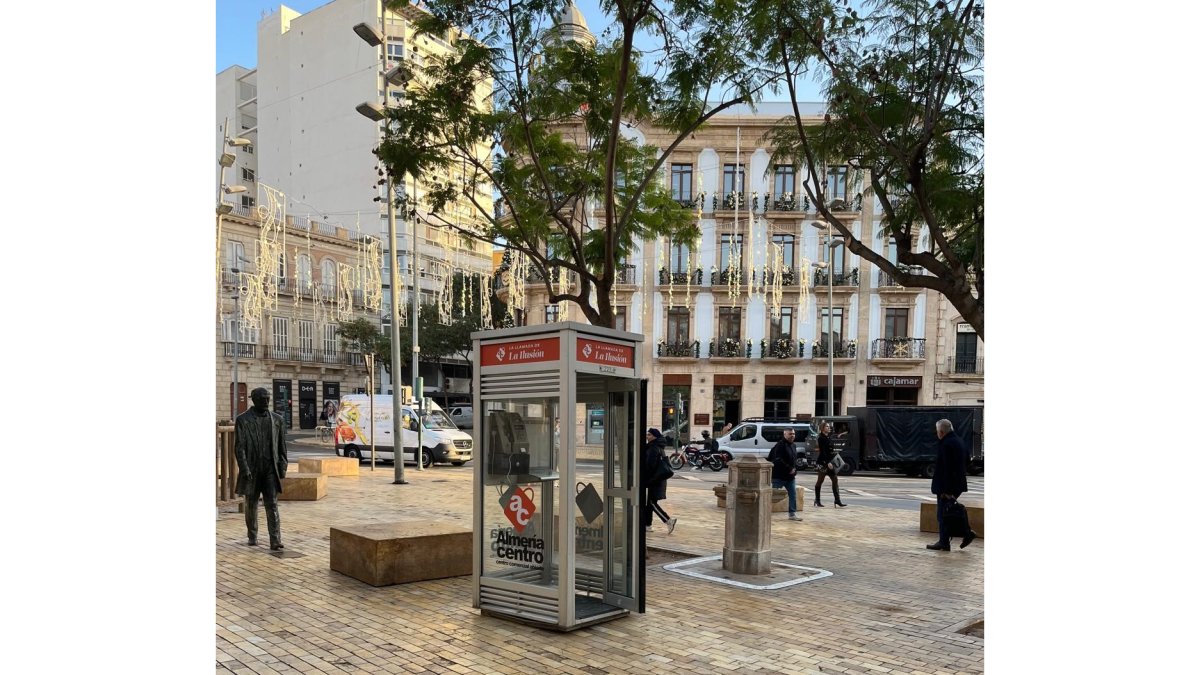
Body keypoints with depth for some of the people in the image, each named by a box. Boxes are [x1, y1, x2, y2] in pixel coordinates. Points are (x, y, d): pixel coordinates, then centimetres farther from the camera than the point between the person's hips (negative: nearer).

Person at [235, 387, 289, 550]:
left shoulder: (277, 419, 7)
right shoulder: (242, 420, -2)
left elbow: (282, 444, 9)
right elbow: (239, 447, -6)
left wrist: (283, 465, 2)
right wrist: (244, 468, -14)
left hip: (270, 469, 1)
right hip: (252, 469, -1)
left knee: (272, 504, -6)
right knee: (251, 504, 11)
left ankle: (275, 540, -10)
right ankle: (252, 536, 28)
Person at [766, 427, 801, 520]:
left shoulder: (793, 445, 12)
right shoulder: (780, 445, -16)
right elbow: (778, 460, -24)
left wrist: (793, 469, 6)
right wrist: (789, 469, -23)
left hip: (790, 476, 8)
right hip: (779, 476, -8)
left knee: (792, 495, 8)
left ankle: (792, 514, 16)